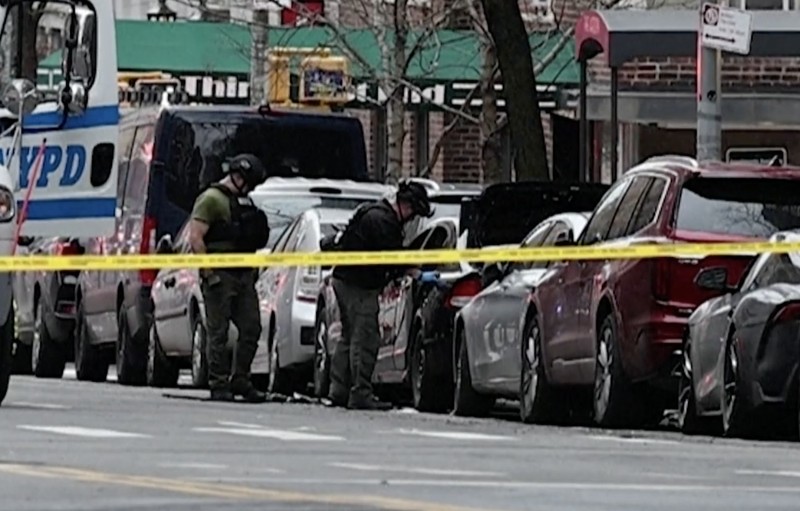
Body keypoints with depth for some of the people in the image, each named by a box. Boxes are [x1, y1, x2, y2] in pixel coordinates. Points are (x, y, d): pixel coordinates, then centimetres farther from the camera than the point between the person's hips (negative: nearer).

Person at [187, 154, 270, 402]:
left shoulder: (243, 201, 19)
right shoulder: (211, 199, -8)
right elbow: (195, 237, -15)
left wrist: (252, 270, 16)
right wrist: (208, 273, -18)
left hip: (244, 276, 8)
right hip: (220, 276, -8)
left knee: (251, 328, 6)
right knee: (218, 332, -4)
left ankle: (240, 381, 14)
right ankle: (219, 385, -1)